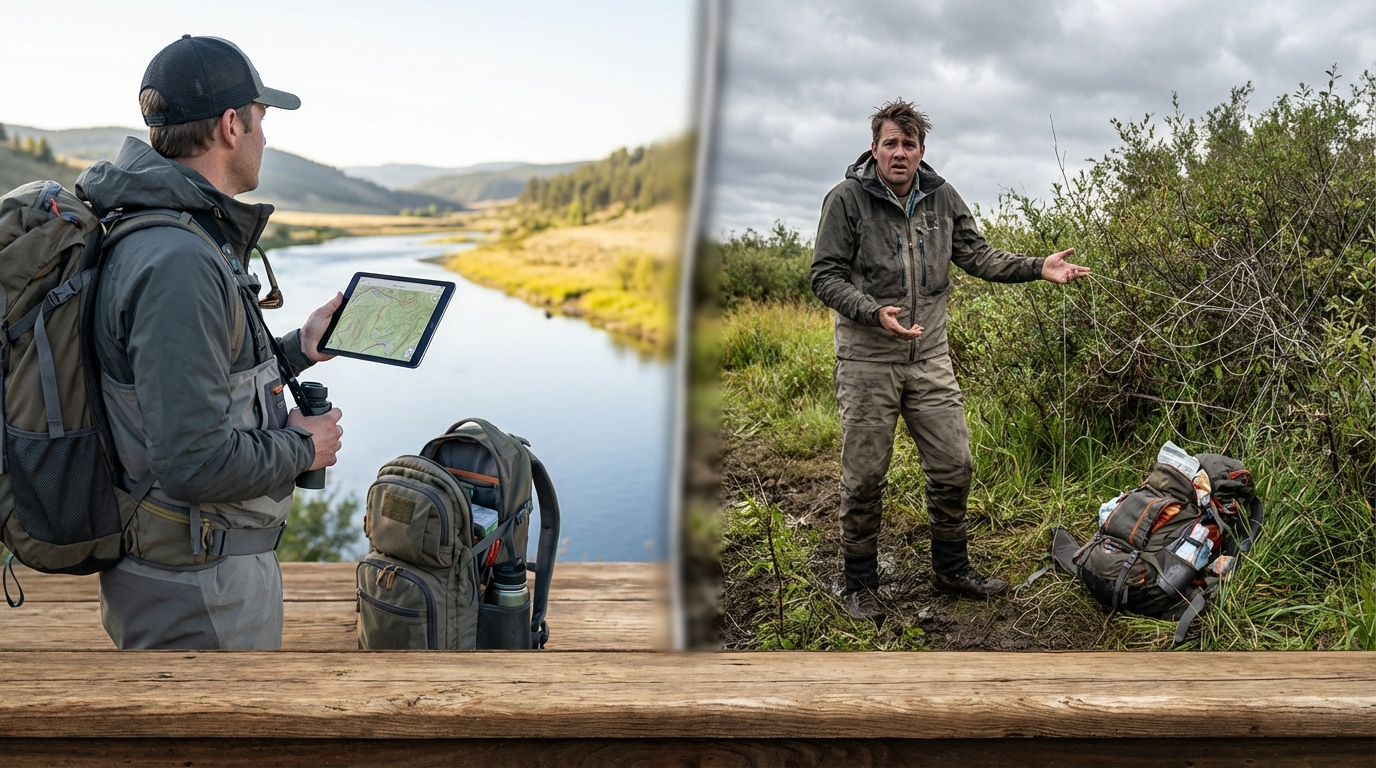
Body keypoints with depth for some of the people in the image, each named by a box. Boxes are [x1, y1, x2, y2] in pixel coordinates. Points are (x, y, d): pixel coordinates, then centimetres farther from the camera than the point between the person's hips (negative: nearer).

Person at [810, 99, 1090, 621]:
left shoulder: (940, 198, 7)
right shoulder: (846, 199, -8)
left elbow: (977, 255, 10)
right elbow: (825, 276, -10)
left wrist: (1038, 268, -3)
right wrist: (874, 312, -25)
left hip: (930, 359, 5)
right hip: (867, 362, -4)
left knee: (953, 467, 9)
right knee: (864, 477, 3)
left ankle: (950, 567, 30)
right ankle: (859, 585, 20)